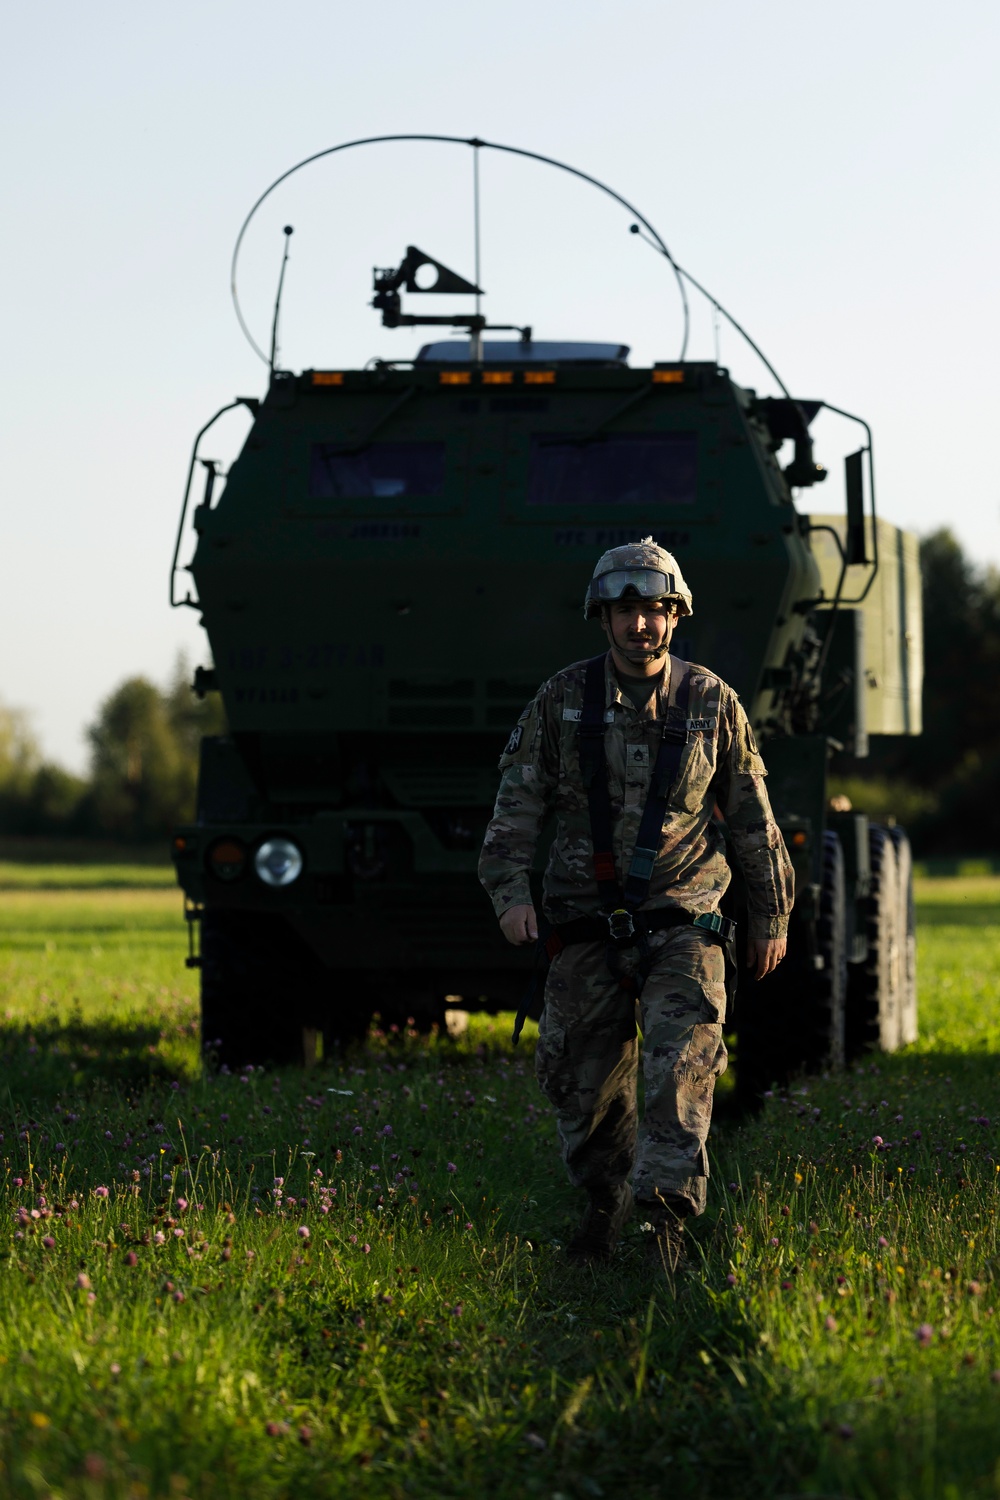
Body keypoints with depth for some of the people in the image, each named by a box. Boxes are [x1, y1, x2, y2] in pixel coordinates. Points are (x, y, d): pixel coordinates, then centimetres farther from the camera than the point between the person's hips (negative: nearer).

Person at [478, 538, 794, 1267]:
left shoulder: (712, 702, 4)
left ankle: (667, 1209, -25)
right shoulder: (562, 700, 3)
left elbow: (753, 818, 11)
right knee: (584, 1081, 5)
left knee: (684, 1058, -20)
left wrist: (773, 916, 13)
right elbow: (518, 805, 3)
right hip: (586, 926, 1)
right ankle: (605, 1202, 28)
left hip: (682, 922, -1)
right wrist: (511, 892, -11)